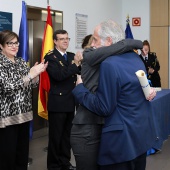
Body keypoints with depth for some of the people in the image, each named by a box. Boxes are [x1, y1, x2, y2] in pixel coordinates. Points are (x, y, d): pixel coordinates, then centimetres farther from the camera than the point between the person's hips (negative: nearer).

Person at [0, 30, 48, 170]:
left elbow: (32, 85, 10)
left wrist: (36, 74, -10)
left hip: (24, 114, 7)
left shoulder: (21, 62, 10)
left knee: (23, 154, 13)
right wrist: (31, 74, -24)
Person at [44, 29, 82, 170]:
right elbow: (58, 75, -24)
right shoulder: (50, 57, -9)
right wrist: (75, 64, -25)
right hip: (57, 102, -7)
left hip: (70, 102, 7)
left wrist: (79, 63, -16)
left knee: (67, 135, 16)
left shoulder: (72, 56, 12)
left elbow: (80, 72, 3)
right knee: (56, 136, 2)